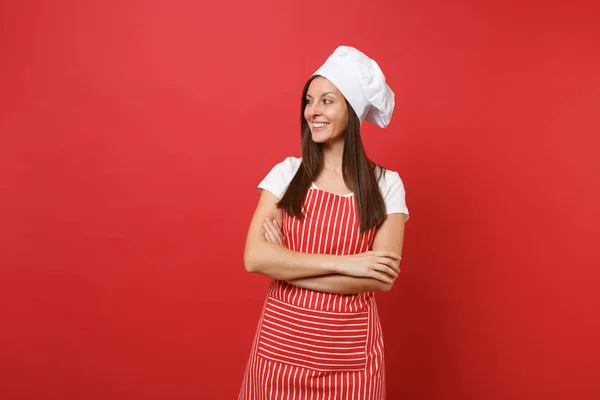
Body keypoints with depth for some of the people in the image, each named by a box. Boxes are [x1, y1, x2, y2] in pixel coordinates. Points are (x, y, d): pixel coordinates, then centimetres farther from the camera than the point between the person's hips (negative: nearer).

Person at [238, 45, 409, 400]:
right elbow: (255, 257, -13)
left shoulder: (386, 184, -5)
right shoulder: (286, 173, -2)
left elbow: (383, 277, -14)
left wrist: (288, 266, -16)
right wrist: (344, 263, -19)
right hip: (282, 343, 1)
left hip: (349, 352, -1)